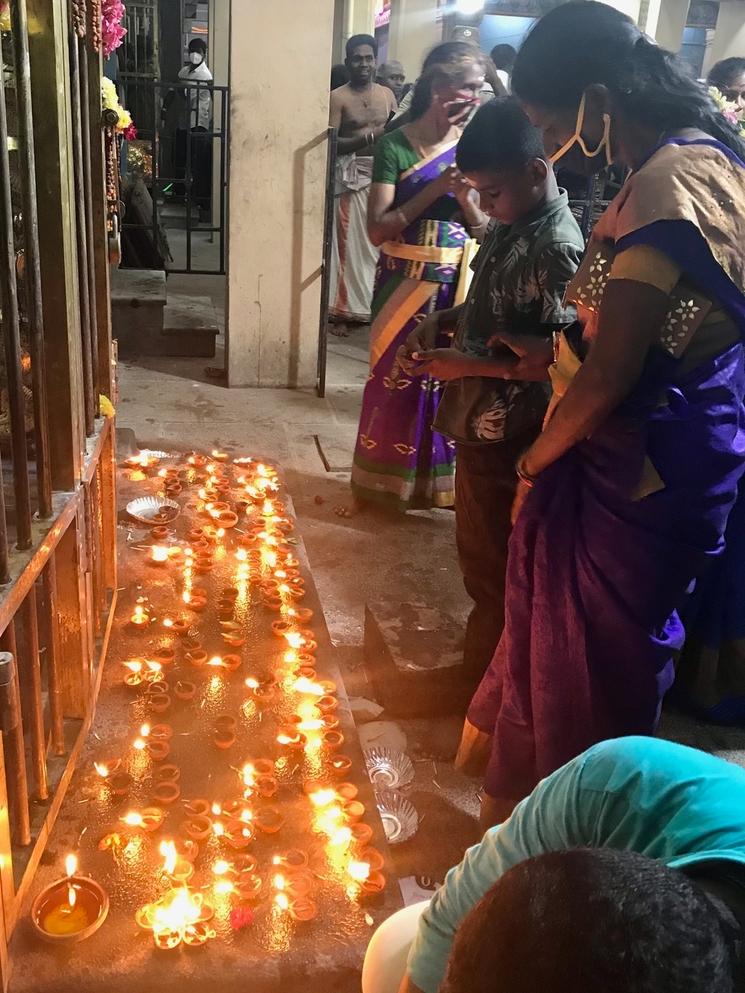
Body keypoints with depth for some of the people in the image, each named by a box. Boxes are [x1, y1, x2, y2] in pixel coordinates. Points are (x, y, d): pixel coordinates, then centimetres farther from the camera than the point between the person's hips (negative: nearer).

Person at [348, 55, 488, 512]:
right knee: (396, 380, 6)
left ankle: (439, 480, 25)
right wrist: (435, 188, -19)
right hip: (405, 284, -3)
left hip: (456, 284, 4)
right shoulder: (395, 146, -7)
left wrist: (465, 196, -14)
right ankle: (386, 482, 22)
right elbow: (378, 229, -14)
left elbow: (485, 230, 5)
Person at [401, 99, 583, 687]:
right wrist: (444, 322, 1)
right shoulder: (513, 227, 6)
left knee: (492, 564, 7)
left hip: (506, 434, -9)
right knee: (480, 553, 22)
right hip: (479, 421, 9)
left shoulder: (556, 249, -21)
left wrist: (470, 365, -23)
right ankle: (482, 661, 41)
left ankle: (487, 682, 27)